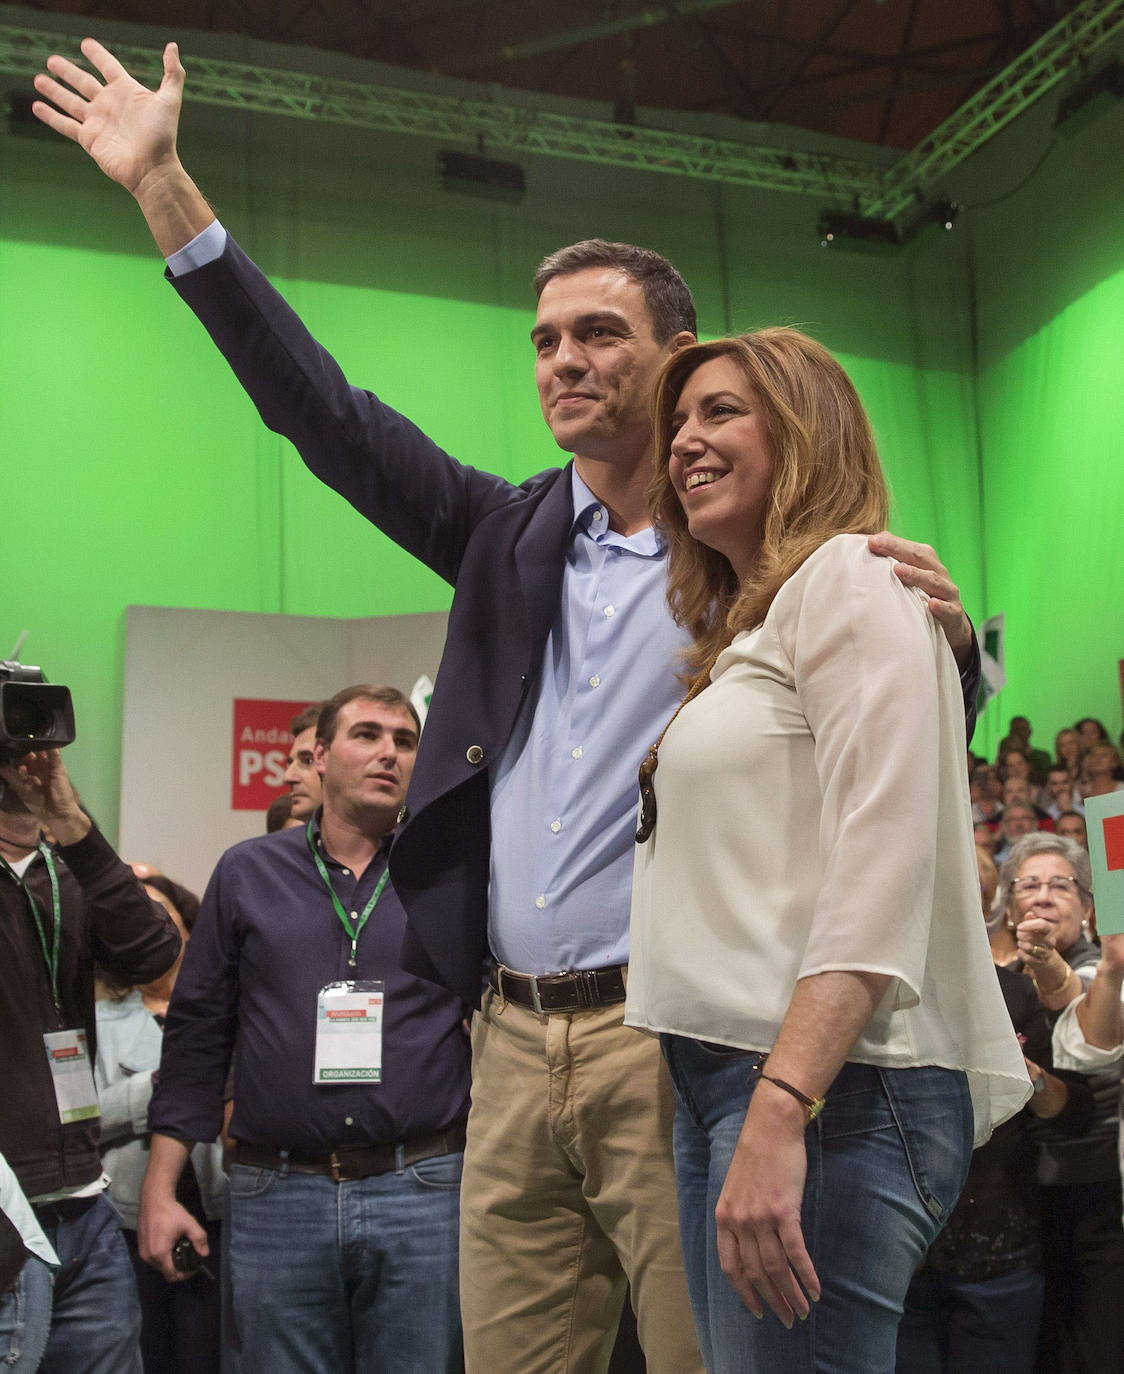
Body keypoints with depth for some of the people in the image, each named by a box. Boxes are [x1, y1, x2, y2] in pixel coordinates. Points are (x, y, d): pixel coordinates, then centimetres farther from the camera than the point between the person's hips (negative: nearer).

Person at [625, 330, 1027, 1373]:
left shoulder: (850, 579, -4)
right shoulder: (742, 632, 21)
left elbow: (883, 866, -17)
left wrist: (782, 1113, -24)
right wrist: (741, 1108, 12)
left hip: (828, 1088, -8)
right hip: (717, 1073, 9)